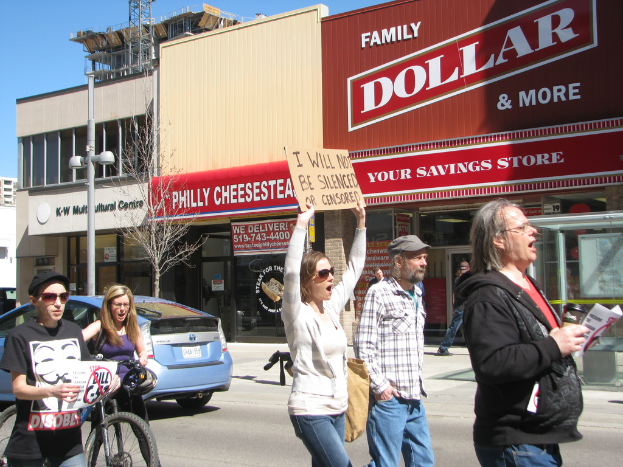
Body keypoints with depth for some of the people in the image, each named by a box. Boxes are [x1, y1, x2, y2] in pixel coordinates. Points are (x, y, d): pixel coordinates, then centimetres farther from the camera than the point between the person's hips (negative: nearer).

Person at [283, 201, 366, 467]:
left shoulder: (332, 308, 8)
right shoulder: (298, 314, -10)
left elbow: (355, 268, 14)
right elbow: (291, 273, -27)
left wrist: (361, 222, 10)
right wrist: (301, 225, -29)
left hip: (337, 409, 7)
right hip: (310, 411, -7)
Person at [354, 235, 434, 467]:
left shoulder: (416, 295, 16)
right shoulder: (379, 293, -10)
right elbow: (363, 346, -14)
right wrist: (379, 385, -17)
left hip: (414, 398, 8)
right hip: (388, 397, -8)